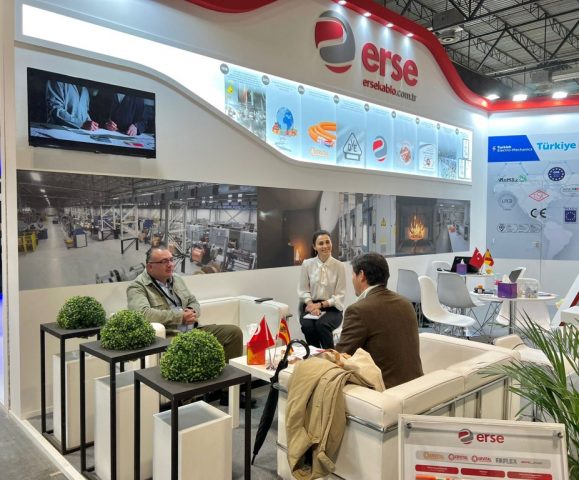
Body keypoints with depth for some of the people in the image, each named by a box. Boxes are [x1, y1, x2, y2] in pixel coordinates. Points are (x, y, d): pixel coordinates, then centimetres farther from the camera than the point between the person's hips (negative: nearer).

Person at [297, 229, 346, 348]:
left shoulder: (339, 266, -3)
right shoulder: (307, 264, 0)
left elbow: (340, 295, -2)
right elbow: (303, 290, 2)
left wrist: (320, 304, -14)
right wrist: (311, 304, -16)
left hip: (332, 308, -1)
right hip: (311, 306, 1)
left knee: (321, 324, -33)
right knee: (307, 326, -31)